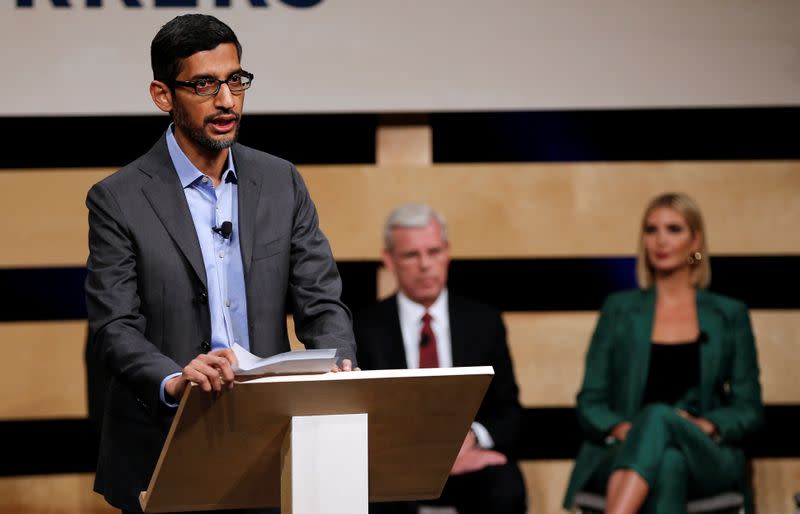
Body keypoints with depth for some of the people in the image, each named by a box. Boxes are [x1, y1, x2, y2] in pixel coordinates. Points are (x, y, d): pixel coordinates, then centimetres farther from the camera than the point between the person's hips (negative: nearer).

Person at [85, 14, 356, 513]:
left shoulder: (281, 182, 8)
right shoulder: (118, 200, -3)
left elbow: (322, 302, 6)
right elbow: (114, 327, -9)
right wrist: (173, 382, -29)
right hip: (163, 450, -2)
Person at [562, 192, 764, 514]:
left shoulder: (730, 315, 15)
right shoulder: (619, 309, 16)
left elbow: (749, 411, 12)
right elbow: (590, 404, 11)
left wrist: (706, 426, -11)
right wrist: (621, 428, -12)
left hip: (707, 460, 0)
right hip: (623, 456, 0)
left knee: (658, 418, -38)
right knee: (667, 464, -40)